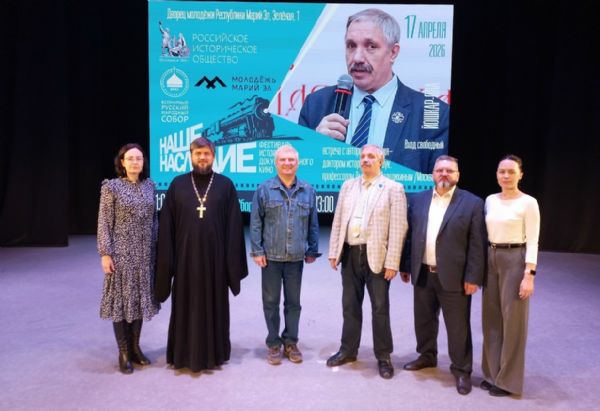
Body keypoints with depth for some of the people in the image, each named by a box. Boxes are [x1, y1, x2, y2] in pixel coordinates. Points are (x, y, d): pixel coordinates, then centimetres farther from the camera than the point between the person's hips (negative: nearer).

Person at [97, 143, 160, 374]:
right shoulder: (111, 187, -7)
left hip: (145, 253, 5)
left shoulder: (149, 185, 6)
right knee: (121, 299, 3)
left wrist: (156, 247, 8)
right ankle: (124, 353, 13)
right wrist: (105, 253, -12)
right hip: (121, 252, -4)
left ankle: (135, 347, 24)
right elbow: (104, 223, -8)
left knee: (139, 299, 11)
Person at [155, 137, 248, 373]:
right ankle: (185, 354, 22)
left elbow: (234, 225, -1)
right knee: (186, 307, 9)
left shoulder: (226, 185, 2)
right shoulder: (178, 184, 4)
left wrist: (233, 260, -6)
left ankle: (213, 353, 23)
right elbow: (166, 225, 2)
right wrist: (166, 259, -4)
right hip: (186, 256, 1)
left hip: (215, 256, 0)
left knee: (214, 305, 9)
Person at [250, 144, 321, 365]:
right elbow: (256, 222, -2)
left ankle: (290, 342, 24)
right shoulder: (264, 189, -2)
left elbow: (313, 223, 9)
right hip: (271, 256, -1)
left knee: (293, 302, 10)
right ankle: (273, 343, 21)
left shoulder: (308, 191, 5)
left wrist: (312, 250, 7)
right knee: (271, 301, 8)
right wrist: (257, 251, -7)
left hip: (296, 257, 2)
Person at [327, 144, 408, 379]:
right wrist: (333, 252, 4)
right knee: (350, 305, 14)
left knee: (380, 308, 5)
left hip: (376, 256, -4)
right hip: (350, 254, 5)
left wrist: (392, 262, -15)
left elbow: (398, 228, -10)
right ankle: (348, 350, 28)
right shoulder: (348, 186, 11)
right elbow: (338, 221, 10)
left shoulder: (393, 188, -4)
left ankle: (383, 356, 20)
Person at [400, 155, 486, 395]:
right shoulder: (418, 200, 7)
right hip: (423, 274, 4)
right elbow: (410, 235, 9)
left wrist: (473, 277, -11)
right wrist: (406, 265, 8)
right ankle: (427, 356, 38)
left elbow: (477, 244, -8)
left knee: (458, 327, 4)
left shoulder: (472, 203, -5)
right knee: (424, 320, 18)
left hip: (453, 277, -4)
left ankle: (461, 370, 21)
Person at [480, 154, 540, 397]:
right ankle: (492, 373, 26)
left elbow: (532, 242, -11)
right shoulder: (490, 200, 8)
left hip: (515, 261, -6)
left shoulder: (528, 203, -9)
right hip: (491, 260, 6)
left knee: (512, 320, 3)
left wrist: (529, 275, -17)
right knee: (491, 319, 12)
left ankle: (508, 379, 16)